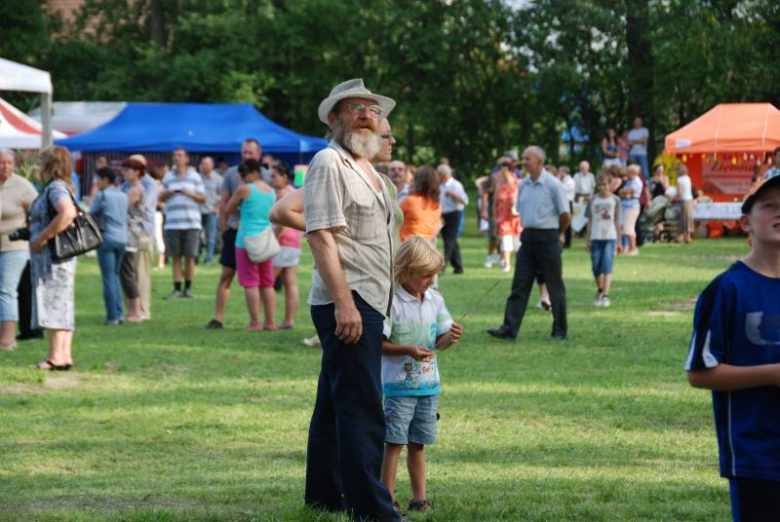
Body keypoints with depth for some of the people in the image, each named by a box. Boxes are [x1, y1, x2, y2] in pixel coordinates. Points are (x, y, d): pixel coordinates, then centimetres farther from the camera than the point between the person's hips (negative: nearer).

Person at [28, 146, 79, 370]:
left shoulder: (56, 188, -14)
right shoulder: (54, 188, 17)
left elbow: (68, 213, -31)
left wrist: (43, 237, -24)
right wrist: (33, 231, 17)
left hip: (53, 253, -10)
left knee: (53, 302, -9)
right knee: (62, 305, 9)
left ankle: (56, 356, -10)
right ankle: (65, 355, 9)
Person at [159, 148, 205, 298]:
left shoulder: (195, 176, 8)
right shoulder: (168, 177, 13)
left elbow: (203, 198, 9)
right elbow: (161, 198, 18)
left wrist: (190, 193, -9)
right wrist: (167, 193, -4)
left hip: (191, 223, -1)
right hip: (172, 223, 1)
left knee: (190, 257, -4)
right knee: (175, 258, -1)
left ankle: (188, 288, 6)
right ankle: (177, 289, 2)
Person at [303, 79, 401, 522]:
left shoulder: (366, 169, 20)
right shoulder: (329, 163, -10)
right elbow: (321, 236, -18)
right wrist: (344, 302, -24)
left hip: (367, 304, 10)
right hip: (348, 302, -10)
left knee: (334, 408, 14)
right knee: (363, 412, -12)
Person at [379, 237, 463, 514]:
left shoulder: (435, 300, 6)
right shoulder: (391, 301, -12)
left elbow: (438, 343, 11)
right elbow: (379, 343, -12)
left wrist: (449, 337, -10)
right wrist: (408, 350, -25)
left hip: (429, 384, 5)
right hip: (399, 384, -5)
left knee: (417, 443, 12)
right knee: (393, 442, -2)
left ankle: (419, 497, 17)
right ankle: (387, 497, 4)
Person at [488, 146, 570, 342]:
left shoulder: (553, 185, -11)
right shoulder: (523, 185, 9)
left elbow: (565, 215, -7)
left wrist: (557, 234, 5)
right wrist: (528, 229, 13)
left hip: (547, 239, -6)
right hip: (528, 237, 6)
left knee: (555, 287, 3)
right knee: (519, 285, -1)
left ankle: (559, 331, 11)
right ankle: (509, 328, -4)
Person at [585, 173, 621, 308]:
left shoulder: (615, 200, 5)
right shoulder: (593, 201, 8)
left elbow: (617, 221, 8)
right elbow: (590, 222, 11)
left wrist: (619, 241, 8)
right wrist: (587, 240, 8)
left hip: (610, 237, -2)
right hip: (595, 237, 2)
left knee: (607, 267, -11)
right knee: (596, 268, 6)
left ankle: (605, 296, -13)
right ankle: (600, 290, 30)